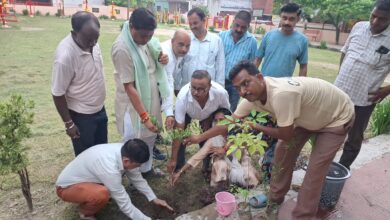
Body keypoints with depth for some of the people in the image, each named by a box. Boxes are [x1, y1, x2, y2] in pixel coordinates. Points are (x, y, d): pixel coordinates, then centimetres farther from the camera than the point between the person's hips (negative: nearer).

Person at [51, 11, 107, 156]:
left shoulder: (92, 43, -9)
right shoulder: (65, 56, -31)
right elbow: (58, 94, -21)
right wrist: (69, 124, -14)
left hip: (99, 109, 7)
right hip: (81, 115, -7)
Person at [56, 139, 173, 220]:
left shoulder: (124, 152, -17)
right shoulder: (109, 168, -39)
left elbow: (137, 179, -1)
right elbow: (125, 205, -29)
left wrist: (154, 199, 0)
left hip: (84, 177, 8)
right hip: (67, 187, -8)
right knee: (102, 194, -33)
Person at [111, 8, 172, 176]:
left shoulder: (146, 39, -2)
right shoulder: (122, 49, -25)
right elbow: (129, 87, -25)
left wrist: (161, 59, -9)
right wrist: (144, 116, -26)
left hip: (151, 99, 8)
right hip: (133, 105, -7)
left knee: (149, 138, 21)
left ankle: (146, 169, 43)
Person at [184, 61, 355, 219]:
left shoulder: (281, 94, -43)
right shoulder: (251, 95, -18)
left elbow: (286, 135, -30)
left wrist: (256, 126, -16)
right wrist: (200, 137, -2)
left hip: (338, 117, -6)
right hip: (310, 115, 7)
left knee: (315, 169, -9)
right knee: (283, 152, 7)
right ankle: (275, 199, 26)